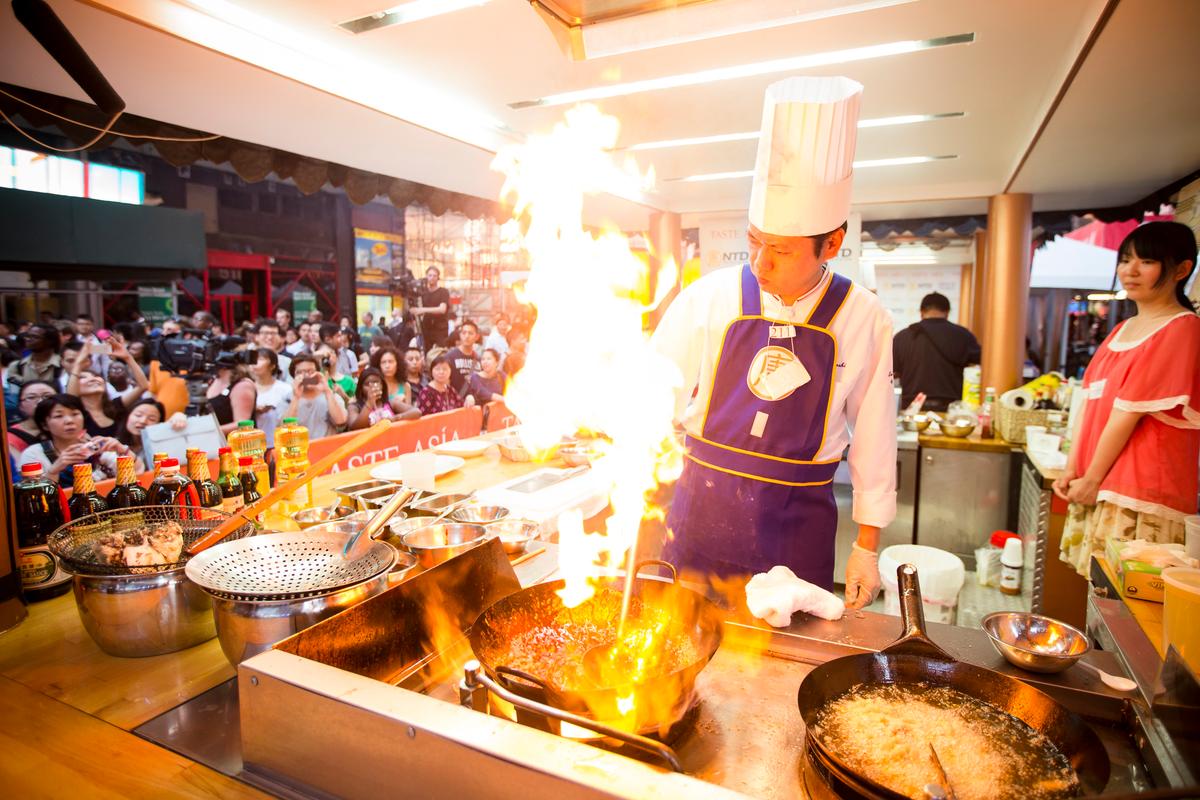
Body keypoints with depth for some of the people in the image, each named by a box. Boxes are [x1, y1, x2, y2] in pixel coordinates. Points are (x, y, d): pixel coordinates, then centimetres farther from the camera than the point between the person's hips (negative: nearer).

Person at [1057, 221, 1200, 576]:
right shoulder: (1122, 330, 16)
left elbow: (1129, 412, -14)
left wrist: (1092, 479, -10)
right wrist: (1072, 470, 4)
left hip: (1142, 496, -7)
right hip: (1098, 488, 7)